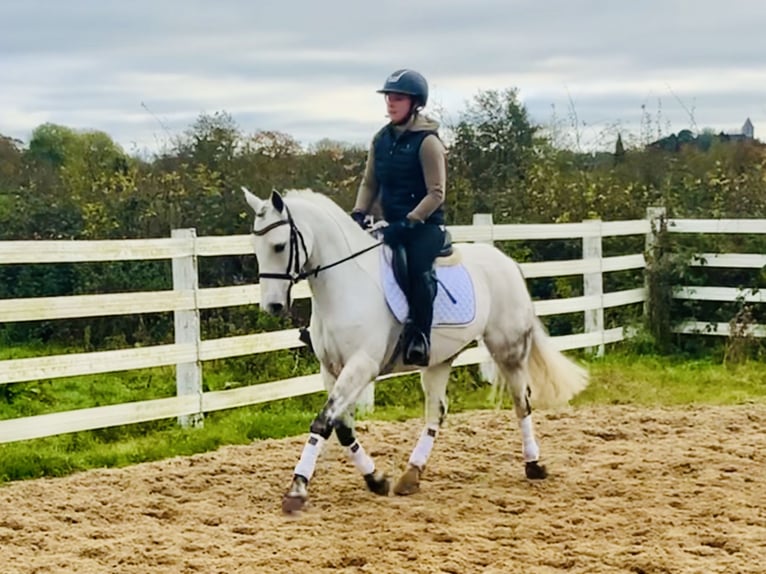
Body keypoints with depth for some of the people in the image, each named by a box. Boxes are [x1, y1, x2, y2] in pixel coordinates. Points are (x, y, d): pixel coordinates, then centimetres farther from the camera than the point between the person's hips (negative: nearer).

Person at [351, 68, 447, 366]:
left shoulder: (426, 141, -12)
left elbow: (436, 194, -16)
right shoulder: (381, 140, 9)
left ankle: (419, 340, -32)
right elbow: (369, 183, 15)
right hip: (392, 224, 8)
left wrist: (407, 223, -23)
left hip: (425, 224, -7)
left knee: (418, 269, -33)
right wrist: (358, 215, -2)